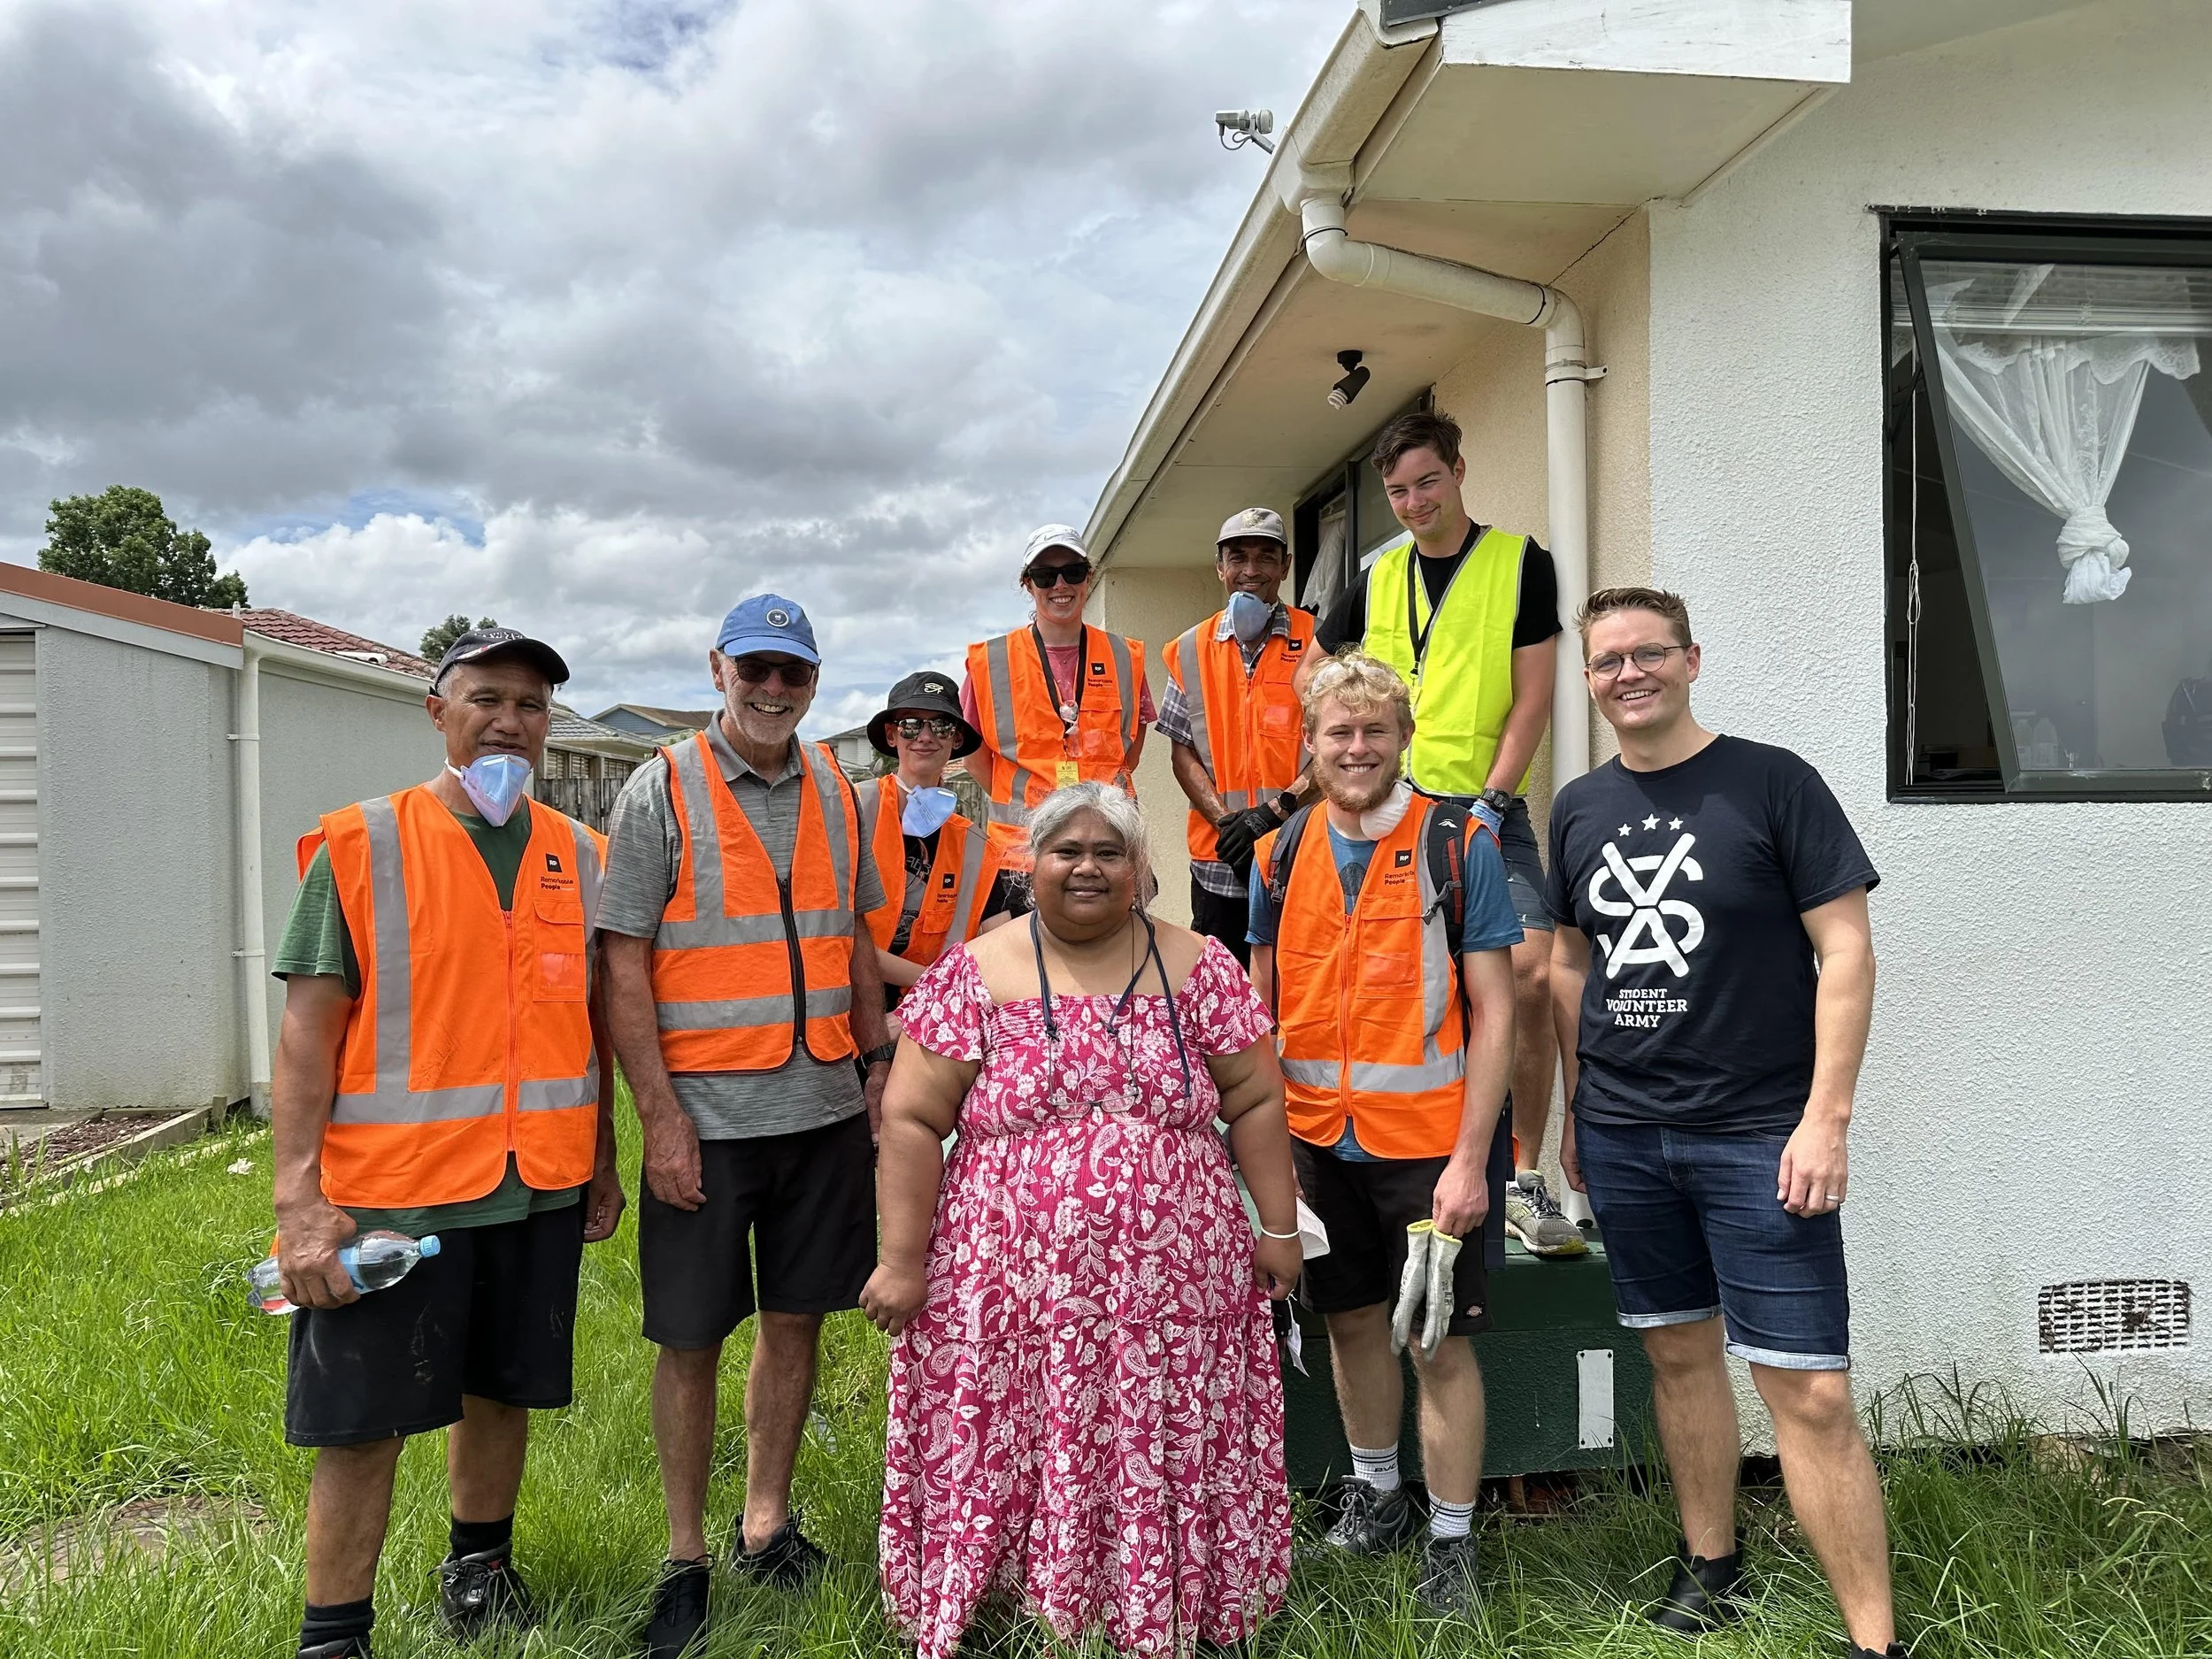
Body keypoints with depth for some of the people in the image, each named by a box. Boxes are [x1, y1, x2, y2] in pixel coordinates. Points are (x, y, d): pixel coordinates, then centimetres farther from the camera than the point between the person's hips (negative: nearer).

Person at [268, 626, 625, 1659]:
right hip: (391, 1188, -4)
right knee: (362, 1421, 4)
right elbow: (309, 1030, -8)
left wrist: (601, 1163, 12)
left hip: (540, 1187, 4)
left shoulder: (578, 857, 6)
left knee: (502, 1390, 17)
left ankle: (479, 1568, 39)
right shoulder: (361, 848, -5)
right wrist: (298, 1200, -14)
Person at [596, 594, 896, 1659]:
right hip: (706, 1115, -4)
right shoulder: (662, 789, -5)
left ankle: (765, 1521, 32)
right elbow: (623, 965, -8)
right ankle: (686, 1554, 23)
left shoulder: (836, 793, 9)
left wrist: (877, 1061, 11)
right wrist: (661, 1116, -12)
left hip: (823, 1107, 4)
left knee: (795, 1318, 13)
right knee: (692, 1339, 5)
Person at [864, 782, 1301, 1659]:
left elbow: (1256, 1103, 7)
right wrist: (902, 1258, -6)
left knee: (1164, 1462, 9)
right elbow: (911, 1120, -2)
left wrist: (1279, 1227, 3)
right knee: (1003, 1460, 5)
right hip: (1013, 1287, -1)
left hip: (1172, 1288, 2)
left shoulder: (1199, 969, 4)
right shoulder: (974, 976, -1)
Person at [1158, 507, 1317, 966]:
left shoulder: (1317, 643, 2)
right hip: (1219, 862, 3)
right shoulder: (1191, 650, 10)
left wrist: (1274, 812, -15)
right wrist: (1225, 820, -8)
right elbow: (1183, 751, 7)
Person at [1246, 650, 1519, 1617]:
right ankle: (1377, 1495, 39)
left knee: (1441, 1340, 4)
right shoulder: (1279, 856, 3)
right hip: (1319, 1139, 4)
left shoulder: (1459, 846, -8)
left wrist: (1470, 1159, -14)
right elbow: (1261, 1012, 9)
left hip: (1430, 1143, -4)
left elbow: (1494, 1013, -10)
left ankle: (1451, 1541, 22)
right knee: (1352, 1320, 17)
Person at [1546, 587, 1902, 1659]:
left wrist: (1826, 1117, -14)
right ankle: (1711, 1562, 33)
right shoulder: (1579, 808, 7)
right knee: (1679, 1353, 15)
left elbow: (1846, 951, -8)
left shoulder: (1772, 783, -6)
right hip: (1621, 1136, 4)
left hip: (1759, 1133, -4)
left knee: (1810, 1392, -5)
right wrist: (1575, 1106, 13)